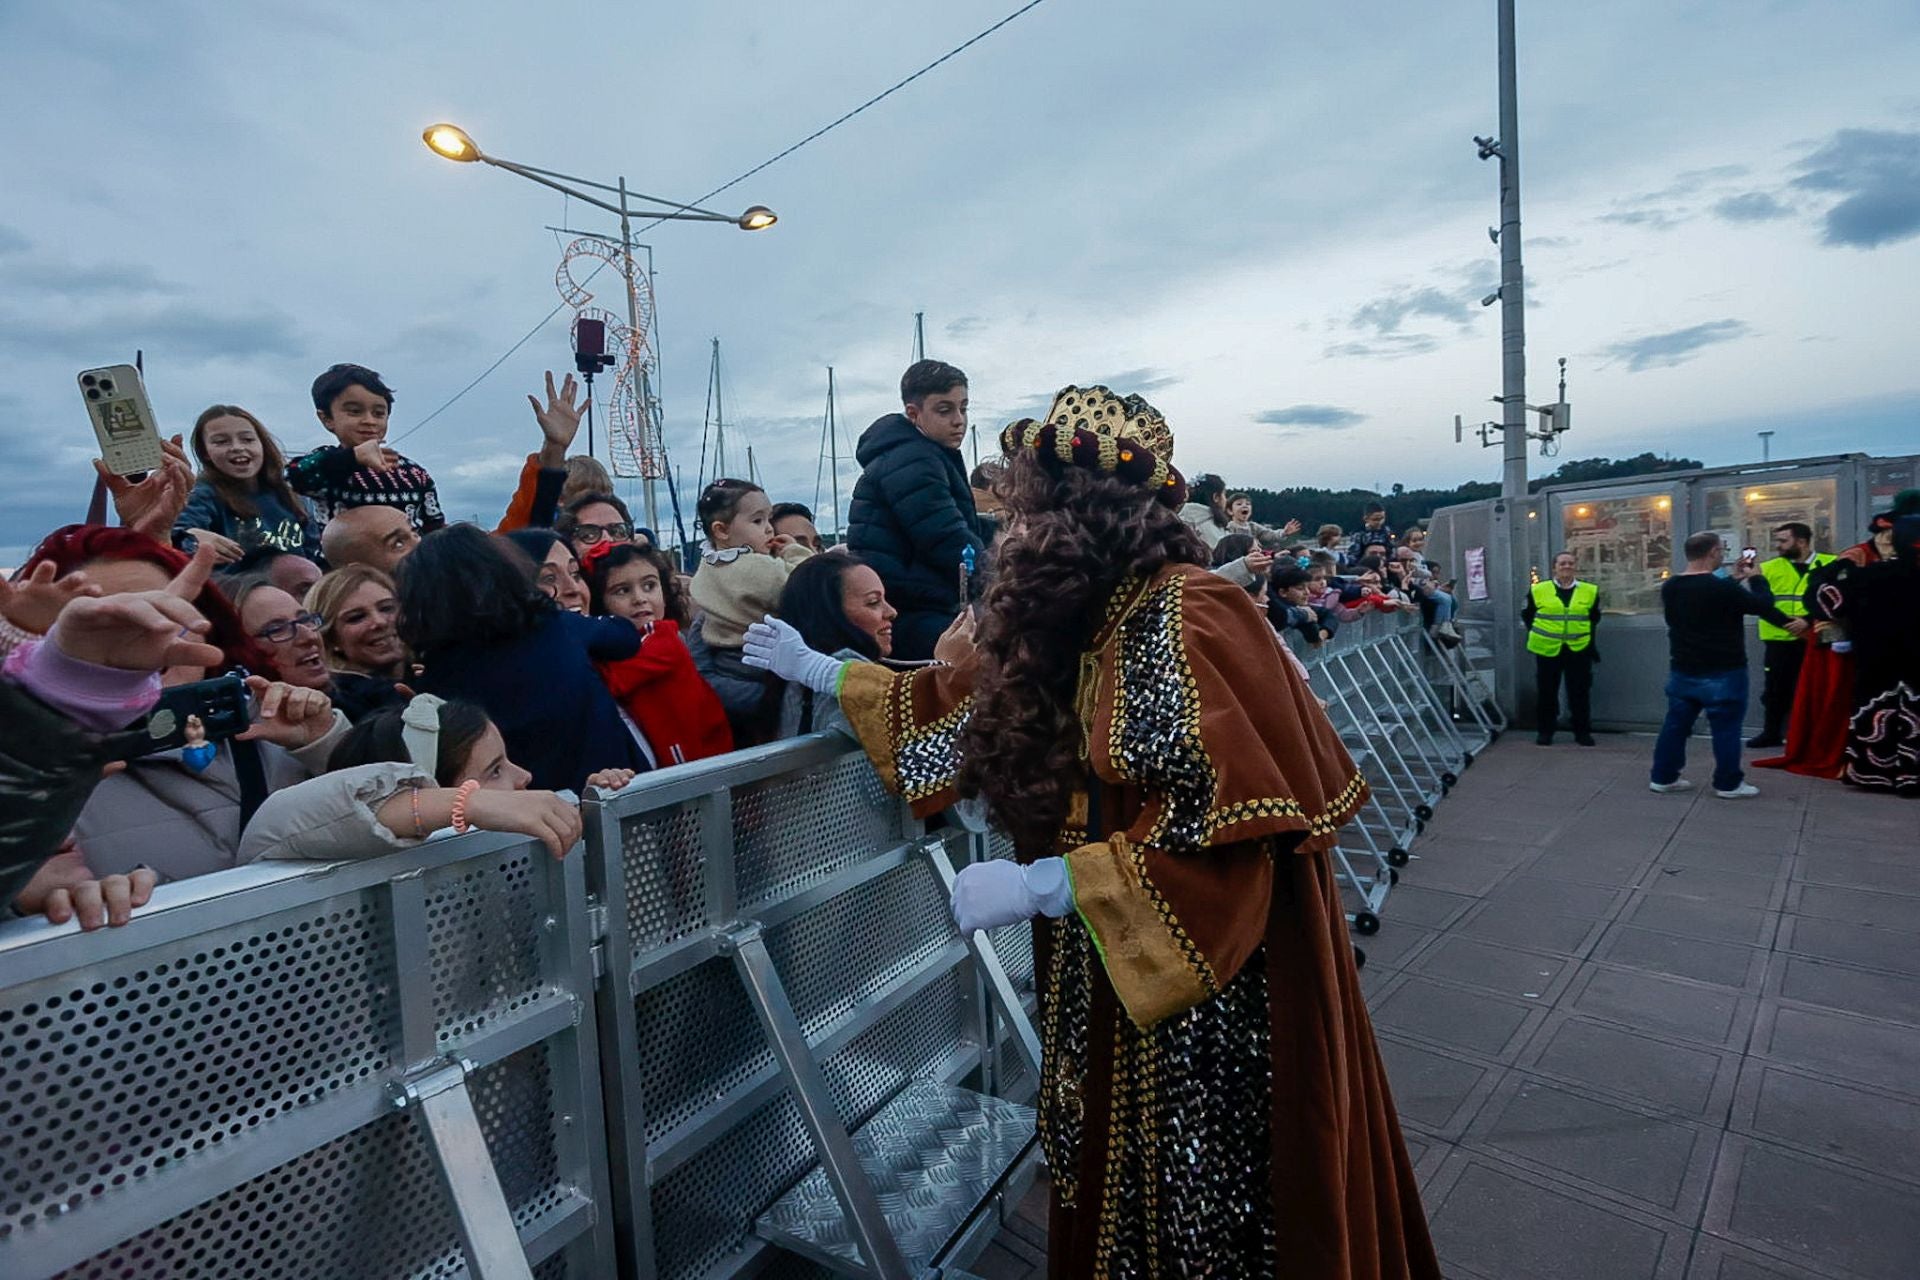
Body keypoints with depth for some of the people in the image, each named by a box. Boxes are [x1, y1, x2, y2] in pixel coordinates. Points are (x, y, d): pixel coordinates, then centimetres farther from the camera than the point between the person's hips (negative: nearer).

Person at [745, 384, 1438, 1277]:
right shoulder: (1080, 621, 5)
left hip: (1218, 990, -7)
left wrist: (1040, 885, -22)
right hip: (1116, 977, 8)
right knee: (1124, 1196, 22)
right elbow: (976, 696, 17)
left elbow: (1228, 823, -25)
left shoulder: (1184, 615, -21)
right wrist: (818, 671, 22)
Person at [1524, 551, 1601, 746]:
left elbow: (1595, 618, 18)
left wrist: (1590, 638, 11)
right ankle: (1544, 731, 16)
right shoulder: (1539, 590, -1)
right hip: (1547, 649, -1)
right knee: (1546, 692, 6)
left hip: (1579, 649, 1)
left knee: (1580, 692, 6)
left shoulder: (1590, 591, 4)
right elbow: (1526, 615, 10)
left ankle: (1582, 731, 17)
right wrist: (1537, 634, 6)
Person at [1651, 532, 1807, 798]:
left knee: (1675, 725, 12)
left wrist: (1734, 579, 20)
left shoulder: (1670, 586, 2)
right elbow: (1762, 606, -8)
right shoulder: (1722, 588, -19)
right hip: (1722, 673, -6)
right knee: (1726, 728, 4)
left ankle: (1663, 777, 17)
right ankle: (1728, 784, 10)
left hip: (1682, 671, 6)